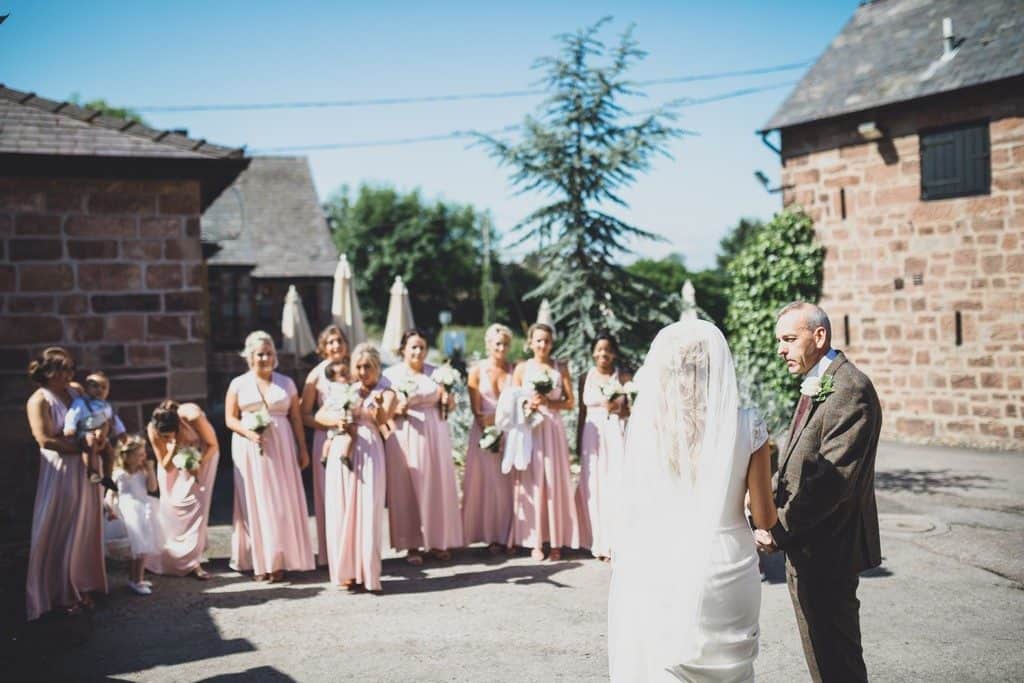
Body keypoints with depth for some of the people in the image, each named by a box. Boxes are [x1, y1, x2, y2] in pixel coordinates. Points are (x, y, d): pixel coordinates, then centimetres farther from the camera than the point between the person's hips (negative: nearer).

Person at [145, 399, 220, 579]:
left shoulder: (192, 416, -39)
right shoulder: (153, 430, -30)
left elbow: (213, 445, -22)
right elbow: (165, 466, -18)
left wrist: (199, 464, -38)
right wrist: (172, 450, -39)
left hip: (202, 453, -2)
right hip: (174, 456, 2)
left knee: (196, 505, -10)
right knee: (171, 504, -5)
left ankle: (192, 561, -5)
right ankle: (170, 558, 9)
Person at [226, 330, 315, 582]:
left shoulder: (286, 383, 9)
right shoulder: (238, 384, 5)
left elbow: (296, 418, 8)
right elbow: (230, 418, 2)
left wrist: (303, 449, 4)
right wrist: (248, 433, -15)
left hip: (281, 449, 1)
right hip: (250, 450, -1)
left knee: (281, 503, -1)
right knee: (254, 502, 0)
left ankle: (279, 560, 5)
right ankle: (259, 561, 6)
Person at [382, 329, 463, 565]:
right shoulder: (390, 374, 1)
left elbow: (448, 405, 13)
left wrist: (448, 400, -8)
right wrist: (395, 410, -18)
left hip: (434, 438, 2)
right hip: (404, 439, -2)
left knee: (437, 487, 5)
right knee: (406, 490, 0)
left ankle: (438, 541, 17)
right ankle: (412, 545, 7)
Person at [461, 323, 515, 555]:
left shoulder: (514, 370, 5)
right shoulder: (477, 371, 0)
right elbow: (476, 410, -2)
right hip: (484, 432, -2)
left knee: (505, 484, 4)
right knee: (482, 482, 1)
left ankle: (501, 535, 12)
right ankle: (484, 533, 9)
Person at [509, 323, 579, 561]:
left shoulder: (560, 368, 7)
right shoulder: (522, 369, 7)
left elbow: (570, 402, 4)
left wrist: (548, 402, -11)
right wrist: (528, 404, -11)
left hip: (554, 430, 0)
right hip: (529, 430, 0)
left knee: (555, 482, -1)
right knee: (532, 483, -2)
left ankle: (556, 542, 4)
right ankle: (534, 540, 4)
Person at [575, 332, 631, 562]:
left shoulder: (625, 377, 2)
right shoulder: (586, 378, 10)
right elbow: (582, 413, 13)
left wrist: (619, 409, -15)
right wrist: (578, 444, 11)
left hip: (617, 436, -2)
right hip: (592, 437, 2)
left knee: (617, 487, -6)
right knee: (593, 488, 1)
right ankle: (599, 543, 9)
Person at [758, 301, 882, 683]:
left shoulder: (850, 388, -18)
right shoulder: (814, 385, 14)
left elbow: (833, 478, -25)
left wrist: (780, 530, -22)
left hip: (827, 548, -9)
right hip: (804, 546, 10)